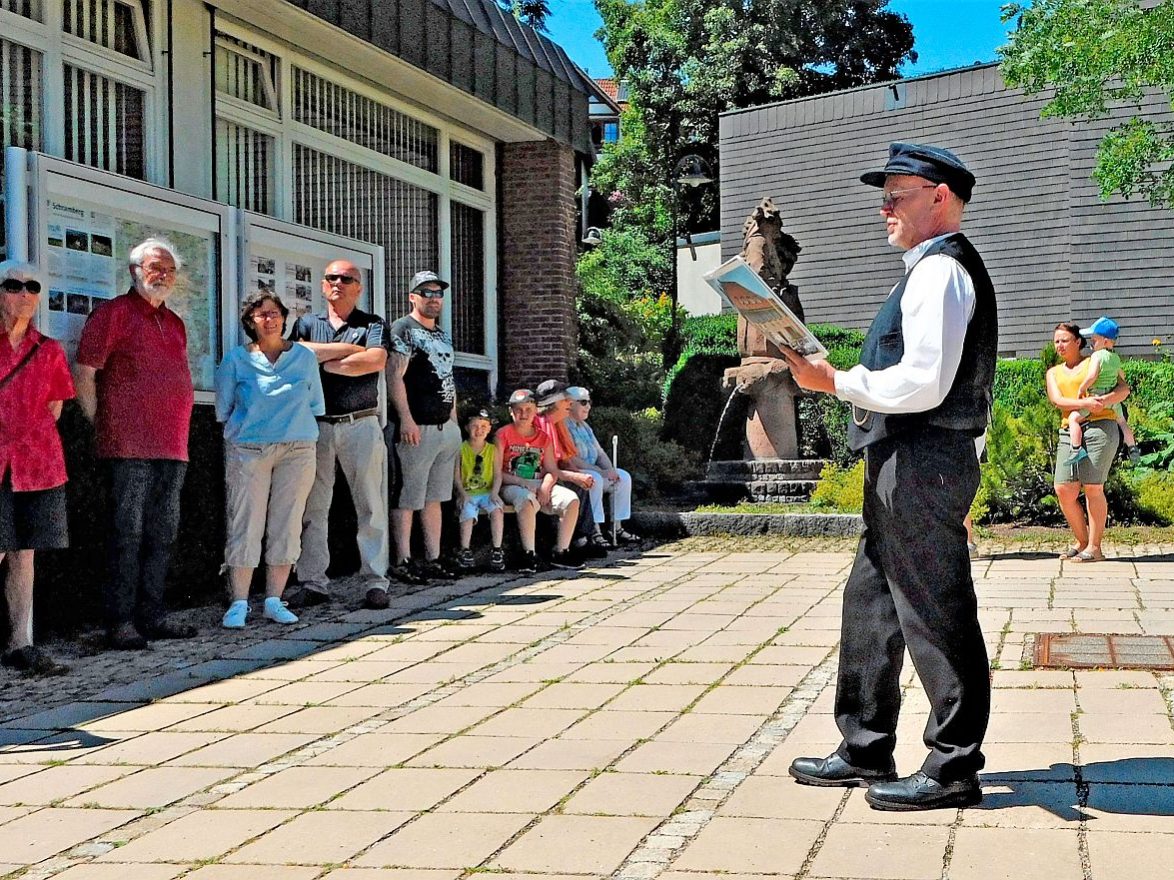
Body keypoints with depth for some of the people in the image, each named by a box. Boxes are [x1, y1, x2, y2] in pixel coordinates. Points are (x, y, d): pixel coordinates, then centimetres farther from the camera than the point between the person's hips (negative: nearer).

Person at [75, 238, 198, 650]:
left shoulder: (175, 324, 20)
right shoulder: (113, 313, -1)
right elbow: (84, 372, -6)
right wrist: (100, 424, -8)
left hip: (172, 447, 7)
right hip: (128, 447, -7)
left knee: (162, 535, 9)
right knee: (127, 534, -6)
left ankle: (150, 615, 15)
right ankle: (120, 621, -2)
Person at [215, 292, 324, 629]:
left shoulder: (305, 357, 10)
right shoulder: (236, 359, 5)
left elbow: (316, 405, 16)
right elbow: (223, 409, 11)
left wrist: (297, 430, 10)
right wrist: (242, 430, 8)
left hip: (298, 449, 2)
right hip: (248, 450, -2)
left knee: (287, 526, 2)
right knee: (245, 525, -5)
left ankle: (274, 600, 10)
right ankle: (239, 603, 0)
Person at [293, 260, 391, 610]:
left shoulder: (373, 325, 9)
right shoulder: (307, 324, 16)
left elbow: (375, 361, -11)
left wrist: (323, 362, -6)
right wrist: (349, 349, -7)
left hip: (361, 424, -2)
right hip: (315, 425, 2)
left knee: (372, 506, -2)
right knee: (313, 507, 1)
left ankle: (376, 581, 3)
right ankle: (313, 582, 5)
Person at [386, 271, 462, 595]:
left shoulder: (443, 335, 20)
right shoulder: (402, 330, -5)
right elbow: (394, 376, -13)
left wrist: (454, 420, 17)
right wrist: (406, 419, -20)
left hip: (446, 428, 8)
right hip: (417, 428, -8)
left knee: (435, 497, 11)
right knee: (406, 498, -4)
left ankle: (433, 559, 15)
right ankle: (402, 562, 0)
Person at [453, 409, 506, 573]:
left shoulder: (492, 449, 8)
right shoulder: (461, 449, 4)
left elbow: (497, 474, 3)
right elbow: (456, 475, 0)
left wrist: (494, 493, -13)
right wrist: (462, 493, -15)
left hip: (487, 492, 1)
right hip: (467, 493, -1)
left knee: (497, 510, -29)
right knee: (467, 514, -31)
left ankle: (497, 550, -22)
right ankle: (465, 550, -15)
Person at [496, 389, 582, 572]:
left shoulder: (544, 437, 14)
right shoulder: (503, 435, 0)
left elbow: (552, 471, 10)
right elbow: (497, 473, -6)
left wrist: (545, 487, -13)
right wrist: (524, 483, -17)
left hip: (539, 486, 5)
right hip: (511, 486, -5)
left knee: (572, 500, -19)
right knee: (528, 501, -40)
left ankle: (561, 552, -13)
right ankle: (529, 555, -32)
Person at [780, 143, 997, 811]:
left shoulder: (940, 270, -13)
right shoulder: (937, 269, 19)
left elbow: (924, 383, -23)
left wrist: (836, 381, -15)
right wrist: (843, 380, 15)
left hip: (922, 464, -11)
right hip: (906, 464, 11)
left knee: (936, 614, -3)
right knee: (871, 605, 16)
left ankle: (954, 768, 7)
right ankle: (866, 750, 26)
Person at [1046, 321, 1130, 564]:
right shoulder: (1053, 373, 21)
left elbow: (1124, 389, 3)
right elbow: (1057, 400, 2)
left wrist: (1105, 399, -17)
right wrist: (1085, 403, -15)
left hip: (1099, 426, -4)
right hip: (1069, 432, 5)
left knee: (1092, 488, -7)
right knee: (1063, 490, -2)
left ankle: (1094, 548, -3)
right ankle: (1082, 542, 14)